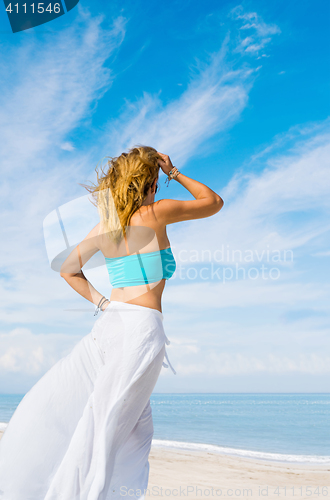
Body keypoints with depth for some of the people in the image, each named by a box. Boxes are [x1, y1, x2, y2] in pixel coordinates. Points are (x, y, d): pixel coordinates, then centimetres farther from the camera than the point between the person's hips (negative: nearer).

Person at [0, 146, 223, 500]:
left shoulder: (104, 226, 14)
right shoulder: (157, 212, 1)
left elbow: (68, 270, 24)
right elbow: (214, 202, 15)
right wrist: (175, 172, 21)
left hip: (109, 323, 5)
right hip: (143, 326, -5)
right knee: (103, 427, -4)